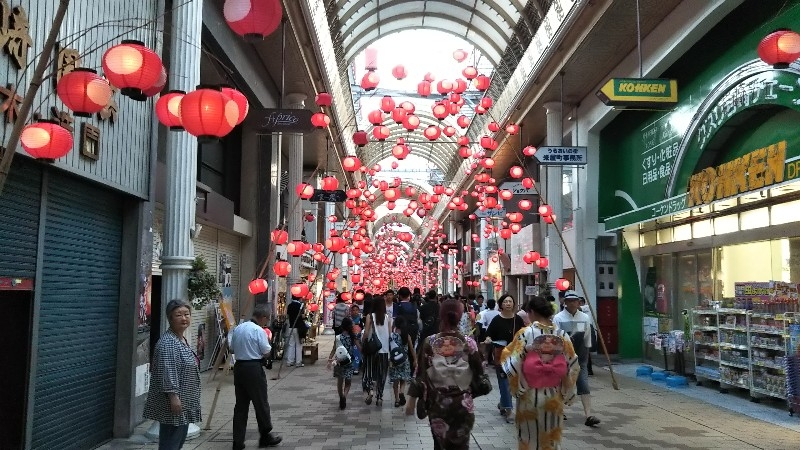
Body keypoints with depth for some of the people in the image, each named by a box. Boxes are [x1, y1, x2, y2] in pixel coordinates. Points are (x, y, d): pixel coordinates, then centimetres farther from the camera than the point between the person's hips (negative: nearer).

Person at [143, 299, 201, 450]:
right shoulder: (167, 342, -18)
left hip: (184, 403, 10)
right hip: (173, 403, -10)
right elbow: (167, 373, -24)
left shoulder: (182, 339, 13)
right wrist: (173, 396, -27)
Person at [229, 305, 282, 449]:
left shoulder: (237, 328, 8)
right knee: (261, 403, 7)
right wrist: (267, 341, 6)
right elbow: (266, 352, -10)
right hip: (254, 368, -7)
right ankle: (266, 436, 18)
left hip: (239, 366, 7)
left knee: (241, 404, 10)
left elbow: (232, 349, 14)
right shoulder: (259, 330, -13)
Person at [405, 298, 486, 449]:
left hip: (437, 403, 1)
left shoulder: (429, 342, -9)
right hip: (462, 403, -1)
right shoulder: (468, 343, -10)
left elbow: (420, 374, -6)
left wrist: (412, 401, 2)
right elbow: (479, 373, -4)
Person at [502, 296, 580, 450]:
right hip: (554, 397, 3)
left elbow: (513, 364, -15)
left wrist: (505, 353, 6)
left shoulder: (525, 333, -13)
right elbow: (572, 367, -1)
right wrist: (566, 393, 9)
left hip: (529, 394, -3)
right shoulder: (562, 336, -4)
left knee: (529, 438, 13)